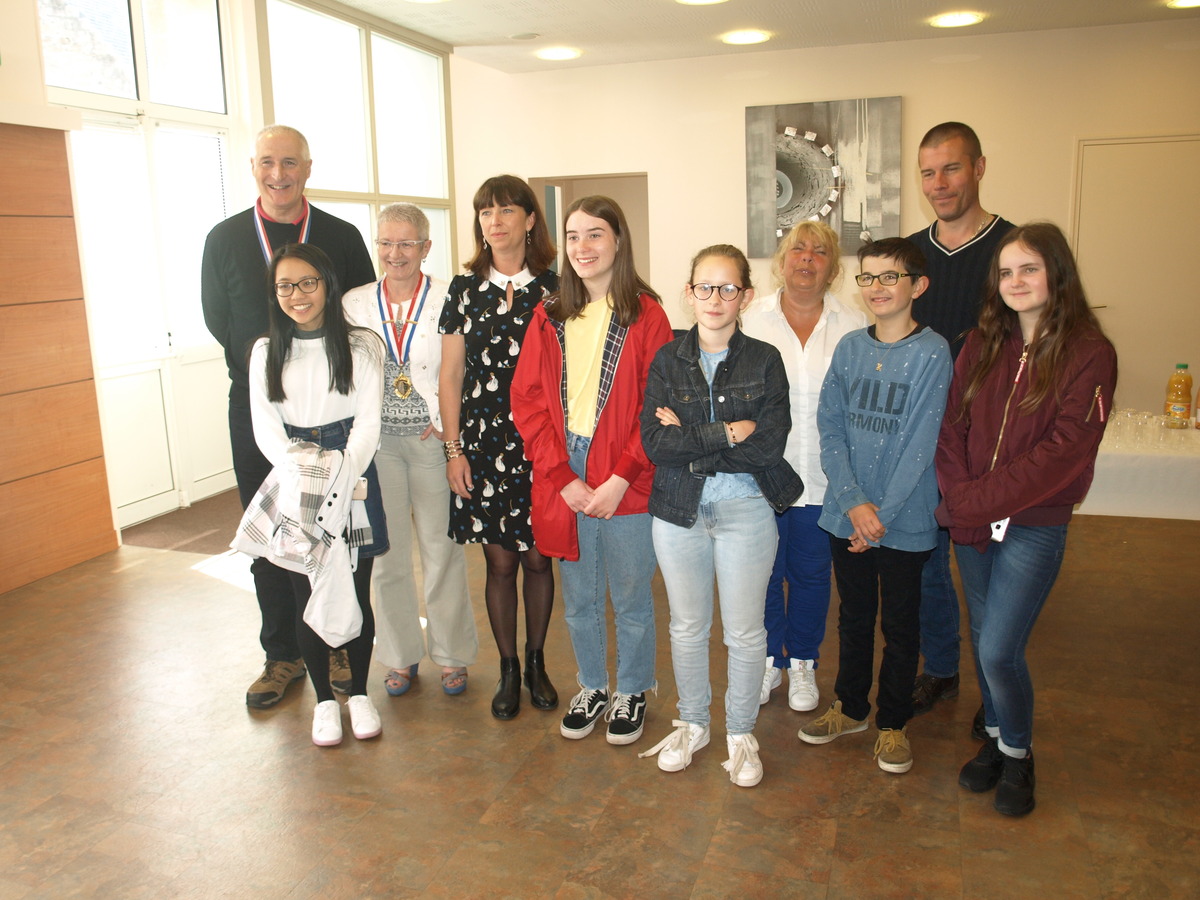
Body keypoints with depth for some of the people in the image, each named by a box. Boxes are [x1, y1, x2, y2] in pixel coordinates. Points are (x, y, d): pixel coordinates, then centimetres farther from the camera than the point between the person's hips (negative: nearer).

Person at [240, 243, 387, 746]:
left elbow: (368, 424, -6)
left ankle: (359, 693, 25)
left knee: (355, 592, 4)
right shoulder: (267, 352, 6)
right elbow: (266, 428, -1)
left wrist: (339, 477, -20)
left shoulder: (362, 346, 0)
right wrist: (302, 474, -18)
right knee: (306, 595, 7)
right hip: (293, 488, 2)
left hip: (353, 479, -1)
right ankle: (324, 700, 24)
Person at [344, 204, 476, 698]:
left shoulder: (449, 300, -5)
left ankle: (451, 654, 22)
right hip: (376, 441, 3)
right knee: (386, 552, 9)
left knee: (441, 550, 4)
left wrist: (449, 424, -8)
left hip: (432, 440, -2)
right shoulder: (354, 303, 6)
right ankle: (401, 654, 26)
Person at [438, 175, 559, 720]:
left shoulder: (553, 288, 1)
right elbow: (450, 377, 6)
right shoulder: (465, 289, 5)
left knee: (537, 558, 7)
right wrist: (453, 449, 0)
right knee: (500, 561, 6)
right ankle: (508, 669, 24)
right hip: (482, 443, 1)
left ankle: (536, 662, 28)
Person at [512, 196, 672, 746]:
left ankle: (631, 692, 32)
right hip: (561, 479, 3)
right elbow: (527, 400, 2)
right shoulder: (549, 317, 7)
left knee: (631, 597, 11)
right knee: (579, 597, 17)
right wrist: (563, 478, -8)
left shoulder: (646, 315, -4)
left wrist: (620, 479, -15)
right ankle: (592, 688, 37)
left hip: (624, 481, -3)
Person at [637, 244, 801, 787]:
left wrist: (689, 438, -15)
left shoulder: (765, 361, -3)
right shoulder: (667, 360, 1)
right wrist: (727, 434, -18)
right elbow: (653, 442, -11)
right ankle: (692, 724, 35)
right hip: (678, 510, 2)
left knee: (745, 631, 8)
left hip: (746, 508, -1)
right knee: (687, 626, 15)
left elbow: (770, 444, -15)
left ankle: (741, 732, 30)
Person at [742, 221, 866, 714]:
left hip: (823, 477, 0)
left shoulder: (854, 326, 2)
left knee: (811, 573, 14)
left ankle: (802, 663, 34)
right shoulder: (751, 320, 2)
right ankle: (767, 661, 32)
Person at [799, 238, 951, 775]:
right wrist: (854, 501, -12)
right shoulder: (849, 348, 3)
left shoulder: (932, 352, -9)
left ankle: (893, 722, 29)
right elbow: (829, 429, -1)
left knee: (900, 625, 11)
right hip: (846, 514, 4)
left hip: (905, 520, -3)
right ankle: (850, 707, 36)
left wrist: (882, 513, -15)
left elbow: (921, 444, -13)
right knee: (853, 616, 18)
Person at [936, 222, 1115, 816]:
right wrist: (958, 496, -13)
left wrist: (970, 501, -17)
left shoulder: (1089, 355, -9)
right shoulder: (981, 346, 6)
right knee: (984, 640, 15)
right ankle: (996, 739, 37)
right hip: (972, 523, 4)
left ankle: (1018, 754, 22)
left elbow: (1061, 452, -16)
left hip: (1034, 527, -4)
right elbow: (952, 428, 3)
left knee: (999, 650, -5)